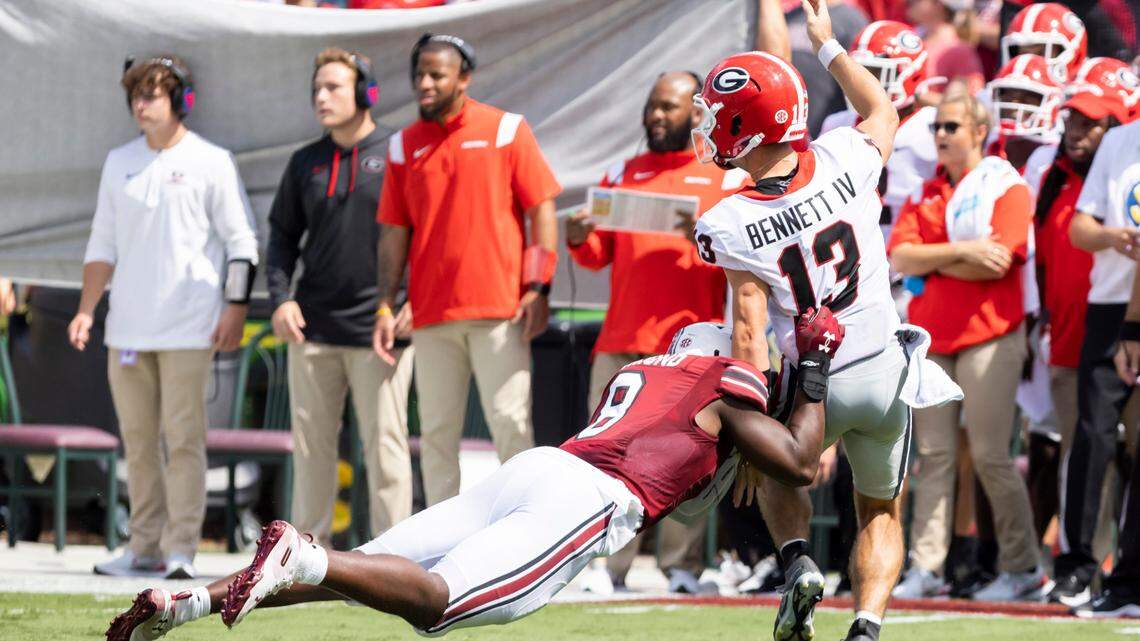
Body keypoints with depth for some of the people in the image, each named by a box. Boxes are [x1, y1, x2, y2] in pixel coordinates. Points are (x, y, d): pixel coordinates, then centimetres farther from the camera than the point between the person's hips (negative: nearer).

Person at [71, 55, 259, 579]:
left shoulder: (210, 163, 0)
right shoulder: (119, 163, 13)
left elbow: (241, 242, -1)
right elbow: (103, 243, 16)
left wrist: (235, 309, -9)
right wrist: (86, 310, 8)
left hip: (188, 328, -5)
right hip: (128, 327, 5)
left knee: (183, 437, -9)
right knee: (138, 439, 6)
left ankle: (181, 549, -9)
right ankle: (145, 546, 12)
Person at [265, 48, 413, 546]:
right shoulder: (305, 164, 13)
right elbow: (283, 237, 18)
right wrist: (280, 298, 2)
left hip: (378, 330, -4)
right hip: (313, 328, 4)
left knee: (384, 443, -5)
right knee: (310, 443, 6)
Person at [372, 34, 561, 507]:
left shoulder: (507, 130, 3)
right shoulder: (404, 145, 12)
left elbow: (541, 210, 1)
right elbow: (394, 233, 12)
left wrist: (538, 288, -7)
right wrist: (386, 307, 5)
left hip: (499, 309, -3)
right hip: (432, 316, 3)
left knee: (511, 424, -7)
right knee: (436, 432, 3)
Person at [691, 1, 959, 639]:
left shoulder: (733, 225, -15)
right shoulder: (844, 162, -8)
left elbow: (750, 333, -16)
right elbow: (884, 110, 17)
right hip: (886, 371, 2)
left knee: (778, 470, 31)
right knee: (881, 513, 22)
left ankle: (799, 563, 4)